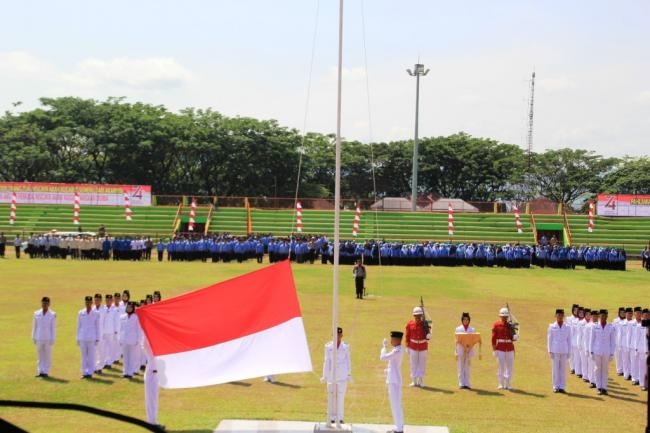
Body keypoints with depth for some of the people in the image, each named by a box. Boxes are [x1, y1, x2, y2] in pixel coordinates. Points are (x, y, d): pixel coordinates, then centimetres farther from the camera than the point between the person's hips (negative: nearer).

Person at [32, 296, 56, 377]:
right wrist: (33, 337, 7)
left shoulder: (52, 315, -1)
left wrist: (53, 339, -5)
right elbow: (34, 326, 11)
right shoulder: (36, 314, 7)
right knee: (40, 356, 6)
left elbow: (53, 328, -1)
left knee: (47, 356, 0)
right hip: (39, 338, 3)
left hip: (48, 338, -3)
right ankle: (40, 371, 10)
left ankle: (46, 372, 4)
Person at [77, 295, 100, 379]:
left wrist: (97, 338, 1)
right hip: (82, 337, 2)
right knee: (84, 356, 3)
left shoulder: (96, 313, 1)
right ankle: (84, 372, 8)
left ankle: (90, 373, 4)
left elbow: (97, 326, 4)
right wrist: (78, 338, 8)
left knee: (91, 356, -1)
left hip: (92, 337, -2)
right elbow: (78, 326, 10)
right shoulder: (81, 313, 6)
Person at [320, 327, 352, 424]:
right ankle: (332, 417, 6)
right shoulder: (328, 347, 3)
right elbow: (327, 361, 3)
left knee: (341, 396, -3)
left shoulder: (346, 347, 4)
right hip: (331, 374, 0)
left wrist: (349, 374, 7)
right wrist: (324, 375, 1)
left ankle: (340, 417, 3)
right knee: (331, 396, 0)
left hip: (342, 375, 0)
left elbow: (348, 360, 9)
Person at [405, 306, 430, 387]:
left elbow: (428, 336, -3)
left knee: (422, 364, 5)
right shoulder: (410, 324, -4)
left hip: (423, 347, 0)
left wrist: (428, 336, -26)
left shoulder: (424, 324, -4)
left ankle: (420, 381, 13)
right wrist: (407, 347, 0)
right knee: (413, 364, 5)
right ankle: (414, 381, 14)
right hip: (413, 347, 0)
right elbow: (407, 336, 1)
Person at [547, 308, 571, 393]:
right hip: (555, 350, -1)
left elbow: (569, 340, 9)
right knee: (555, 369, 0)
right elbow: (549, 339, 4)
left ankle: (562, 387, 8)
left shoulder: (567, 327, 6)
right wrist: (549, 351, -1)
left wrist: (569, 351, 5)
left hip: (564, 351, 1)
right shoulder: (552, 327, 3)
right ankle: (556, 387, 7)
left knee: (563, 369, 2)